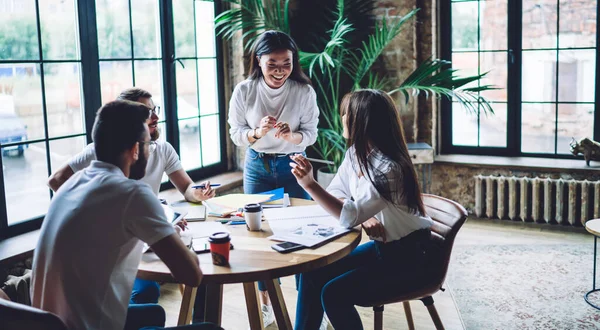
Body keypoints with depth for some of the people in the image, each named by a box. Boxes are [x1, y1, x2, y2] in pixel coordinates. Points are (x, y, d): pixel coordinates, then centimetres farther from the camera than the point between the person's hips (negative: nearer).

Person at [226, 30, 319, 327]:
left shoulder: (304, 91, -13)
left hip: (293, 166, -1)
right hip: (257, 166, 1)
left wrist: (291, 136, -29)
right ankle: (266, 303, 20)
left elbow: (311, 134, -8)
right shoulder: (244, 91, -11)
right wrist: (257, 132, -26)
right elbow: (236, 134, -6)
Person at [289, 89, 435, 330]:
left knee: (333, 293, -18)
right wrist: (363, 216, -16)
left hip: (406, 253, -8)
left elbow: (350, 217, -32)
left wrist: (310, 185, -37)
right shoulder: (354, 153, -1)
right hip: (380, 245, 8)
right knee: (313, 273, -1)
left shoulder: (388, 169, -28)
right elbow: (336, 195, 2)